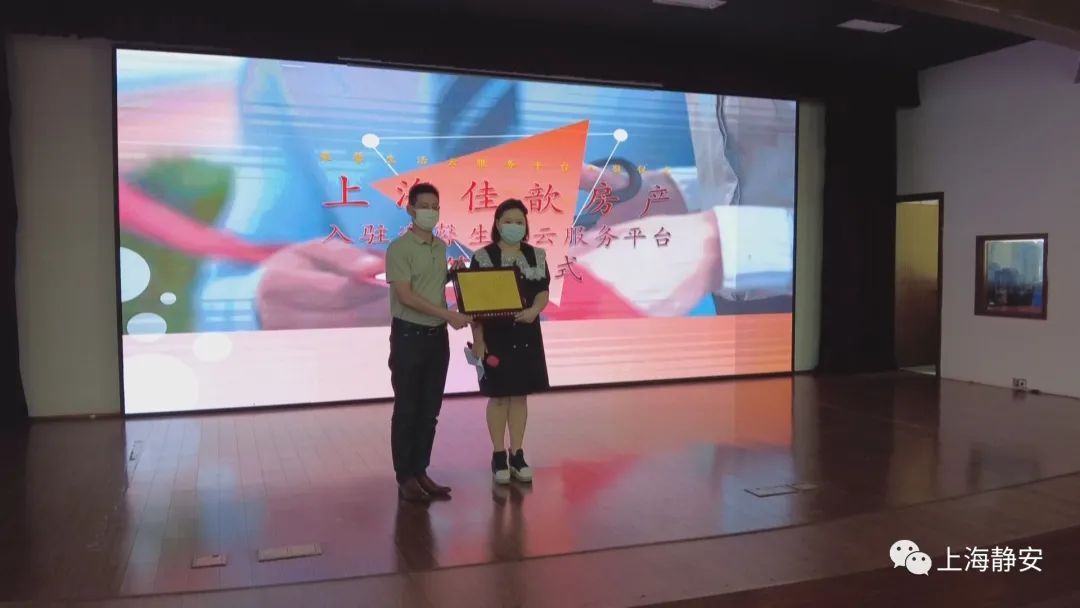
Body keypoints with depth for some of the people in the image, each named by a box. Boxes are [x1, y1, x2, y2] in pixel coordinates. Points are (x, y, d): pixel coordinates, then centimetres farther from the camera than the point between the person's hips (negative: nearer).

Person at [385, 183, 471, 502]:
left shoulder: (441, 247, 11)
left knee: (430, 409, 11)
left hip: (437, 336, 7)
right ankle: (405, 477, 11)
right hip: (409, 335, -7)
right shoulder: (399, 248, -11)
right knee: (407, 409, 2)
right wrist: (448, 314, -21)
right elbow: (406, 296, -19)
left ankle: (421, 471, 21)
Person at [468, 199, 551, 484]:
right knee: (498, 396, 4)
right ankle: (499, 456, 17)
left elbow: (543, 291, 4)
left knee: (520, 395, 9)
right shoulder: (483, 256, -5)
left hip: (527, 335, 3)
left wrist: (534, 310, -18)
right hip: (495, 335, -3)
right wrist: (477, 339, -12)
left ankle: (517, 455, 20)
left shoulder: (537, 256, 5)